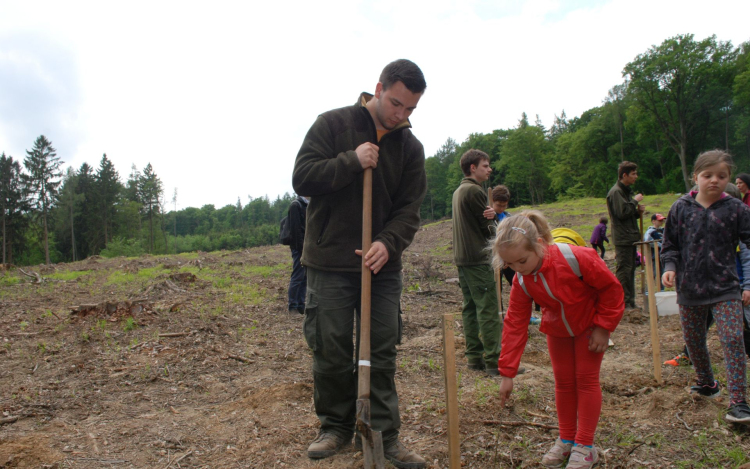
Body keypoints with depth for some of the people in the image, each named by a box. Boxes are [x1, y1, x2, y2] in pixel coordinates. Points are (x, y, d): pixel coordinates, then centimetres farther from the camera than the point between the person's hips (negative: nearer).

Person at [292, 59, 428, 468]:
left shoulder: (411, 147, 6)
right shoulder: (332, 124, -2)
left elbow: (409, 209, 2)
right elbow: (302, 178, -8)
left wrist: (388, 243, -16)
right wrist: (351, 161, -18)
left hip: (382, 265, 3)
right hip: (329, 263, -2)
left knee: (382, 353, 5)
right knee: (331, 352, 5)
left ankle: (385, 434, 18)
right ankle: (336, 427, 24)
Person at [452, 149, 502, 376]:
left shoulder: (458, 191, 17)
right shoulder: (474, 191, -13)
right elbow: (489, 227, -10)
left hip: (462, 258, 10)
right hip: (478, 258, -10)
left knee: (470, 308, 11)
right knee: (488, 310, -7)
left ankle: (474, 357, 15)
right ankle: (494, 361, -5)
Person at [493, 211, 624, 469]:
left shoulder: (575, 257, -36)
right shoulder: (521, 281, -22)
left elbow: (611, 287, -22)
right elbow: (515, 324, -18)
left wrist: (603, 327, -18)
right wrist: (507, 372, -19)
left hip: (590, 324, -4)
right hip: (557, 329, 4)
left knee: (586, 378, 0)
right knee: (563, 380, 8)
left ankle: (585, 446, 11)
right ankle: (566, 440, 24)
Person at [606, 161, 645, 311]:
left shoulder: (626, 191, 20)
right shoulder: (616, 192, -11)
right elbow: (622, 213, -21)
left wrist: (638, 212, 5)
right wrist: (635, 201, -10)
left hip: (631, 237, 10)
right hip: (622, 238, -10)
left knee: (630, 269, 11)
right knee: (624, 270, -7)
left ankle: (630, 301, 17)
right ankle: (625, 302, -3)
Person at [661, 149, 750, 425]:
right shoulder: (681, 208, 0)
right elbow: (670, 244, 8)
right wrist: (670, 267, -10)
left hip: (725, 288, -2)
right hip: (689, 288, 3)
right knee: (693, 340, 15)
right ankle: (707, 384, 38)